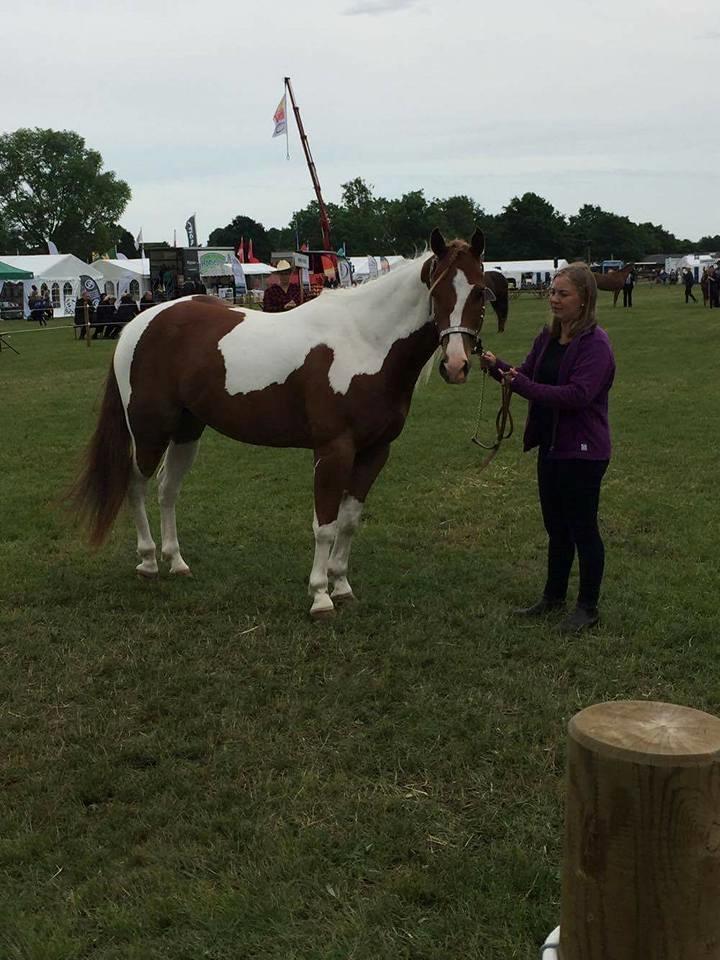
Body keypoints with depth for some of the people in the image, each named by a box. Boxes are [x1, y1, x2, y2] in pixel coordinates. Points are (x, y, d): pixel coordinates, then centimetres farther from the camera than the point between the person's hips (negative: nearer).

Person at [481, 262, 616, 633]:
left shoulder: (595, 344, -18)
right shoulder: (547, 337, 7)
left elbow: (577, 395, -27)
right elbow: (527, 375, 13)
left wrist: (523, 386, -32)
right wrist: (497, 366, -8)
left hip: (583, 451, -8)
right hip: (550, 446, 9)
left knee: (582, 529, 3)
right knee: (556, 528, 19)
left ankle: (588, 607, 16)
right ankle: (553, 597, 33)